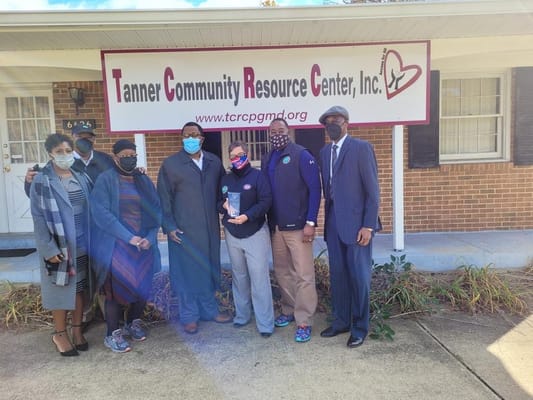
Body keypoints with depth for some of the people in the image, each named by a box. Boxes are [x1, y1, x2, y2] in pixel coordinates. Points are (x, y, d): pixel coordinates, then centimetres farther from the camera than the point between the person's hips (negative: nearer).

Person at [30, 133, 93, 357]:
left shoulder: (81, 178, 6)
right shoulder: (42, 181, -8)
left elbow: (90, 208, 8)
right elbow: (39, 216, -11)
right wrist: (49, 248, -16)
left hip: (82, 242, 4)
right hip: (59, 244, -4)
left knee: (80, 286, 12)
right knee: (60, 288, 6)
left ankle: (77, 330, 27)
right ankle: (60, 334, 23)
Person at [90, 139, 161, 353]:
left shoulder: (144, 181, 9)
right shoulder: (105, 180, -6)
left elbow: (156, 211, 7)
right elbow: (101, 213, -14)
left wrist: (150, 238, -8)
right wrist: (129, 237, -19)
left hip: (144, 245, 5)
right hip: (116, 246, -4)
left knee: (143, 287, 9)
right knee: (116, 289, 1)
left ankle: (133, 323, 33)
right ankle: (112, 334, 19)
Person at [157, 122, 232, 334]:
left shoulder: (214, 162, 8)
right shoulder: (170, 164, -2)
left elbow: (221, 191, 15)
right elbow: (164, 198, -3)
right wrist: (169, 226, -8)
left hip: (210, 228, 4)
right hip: (183, 229, -3)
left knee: (209, 269, 12)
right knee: (187, 271, 4)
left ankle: (210, 310, 28)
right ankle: (189, 316, 19)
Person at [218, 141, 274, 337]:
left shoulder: (257, 176, -5)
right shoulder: (225, 179, 10)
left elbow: (266, 201, -13)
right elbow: (217, 201, 15)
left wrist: (247, 216, -24)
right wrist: (223, 205, -8)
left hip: (255, 233, -4)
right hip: (232, 234, 5)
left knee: (259, 278, -6)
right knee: (239, 277, 14)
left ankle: (265, 323, 2)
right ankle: (241, 315, 29)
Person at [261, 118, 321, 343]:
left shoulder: (301, 155, -6)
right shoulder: (266, 160, 12)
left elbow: (314, 189, -11)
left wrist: (310, 222, -16)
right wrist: (268, 222, 6)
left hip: (297, 226, -6)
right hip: (275, 227, 6)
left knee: (303, 275, -1)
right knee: (282, 273, 15)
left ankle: (304, 322, 8)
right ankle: (289, 311, 31)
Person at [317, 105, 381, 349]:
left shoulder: (361, 148, -7)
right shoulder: (325, 152, 12)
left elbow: (372, 190, -10)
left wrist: (368, 225, -14)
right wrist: (327, 219, 9)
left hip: (356, 222, -6)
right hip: (334, 223, 6)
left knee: (359, 276, 3)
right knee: (337, 274, 13)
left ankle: (360, 328, 19)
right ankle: (341, 321, 28)